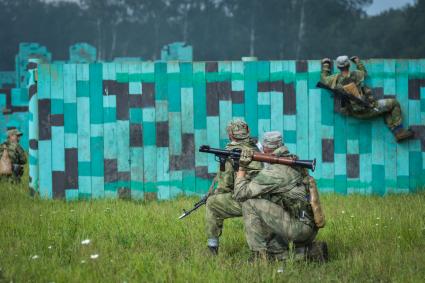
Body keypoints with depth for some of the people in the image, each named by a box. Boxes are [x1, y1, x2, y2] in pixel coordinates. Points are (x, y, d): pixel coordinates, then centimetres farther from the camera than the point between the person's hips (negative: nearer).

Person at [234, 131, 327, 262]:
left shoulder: (273, 171, -12)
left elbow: (240, 193, -7)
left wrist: (242, 167, 3)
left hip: (298, 226, -9)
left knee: (250, 203, -8)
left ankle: (260, 254, -6)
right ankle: (310, 251, 8)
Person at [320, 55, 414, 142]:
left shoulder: (336, 79, -4)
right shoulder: (356, 74, -10)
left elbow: (324, 79, 19)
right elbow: (364, 72, 16)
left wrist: (325, 64, 31)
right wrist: (357, 61, 32)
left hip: (356, 113, 6)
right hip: (368, 109, -6)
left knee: (386, 110, 25)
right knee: (394, 103, 11)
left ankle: (398, 134, 12)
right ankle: (399, 131, 9)